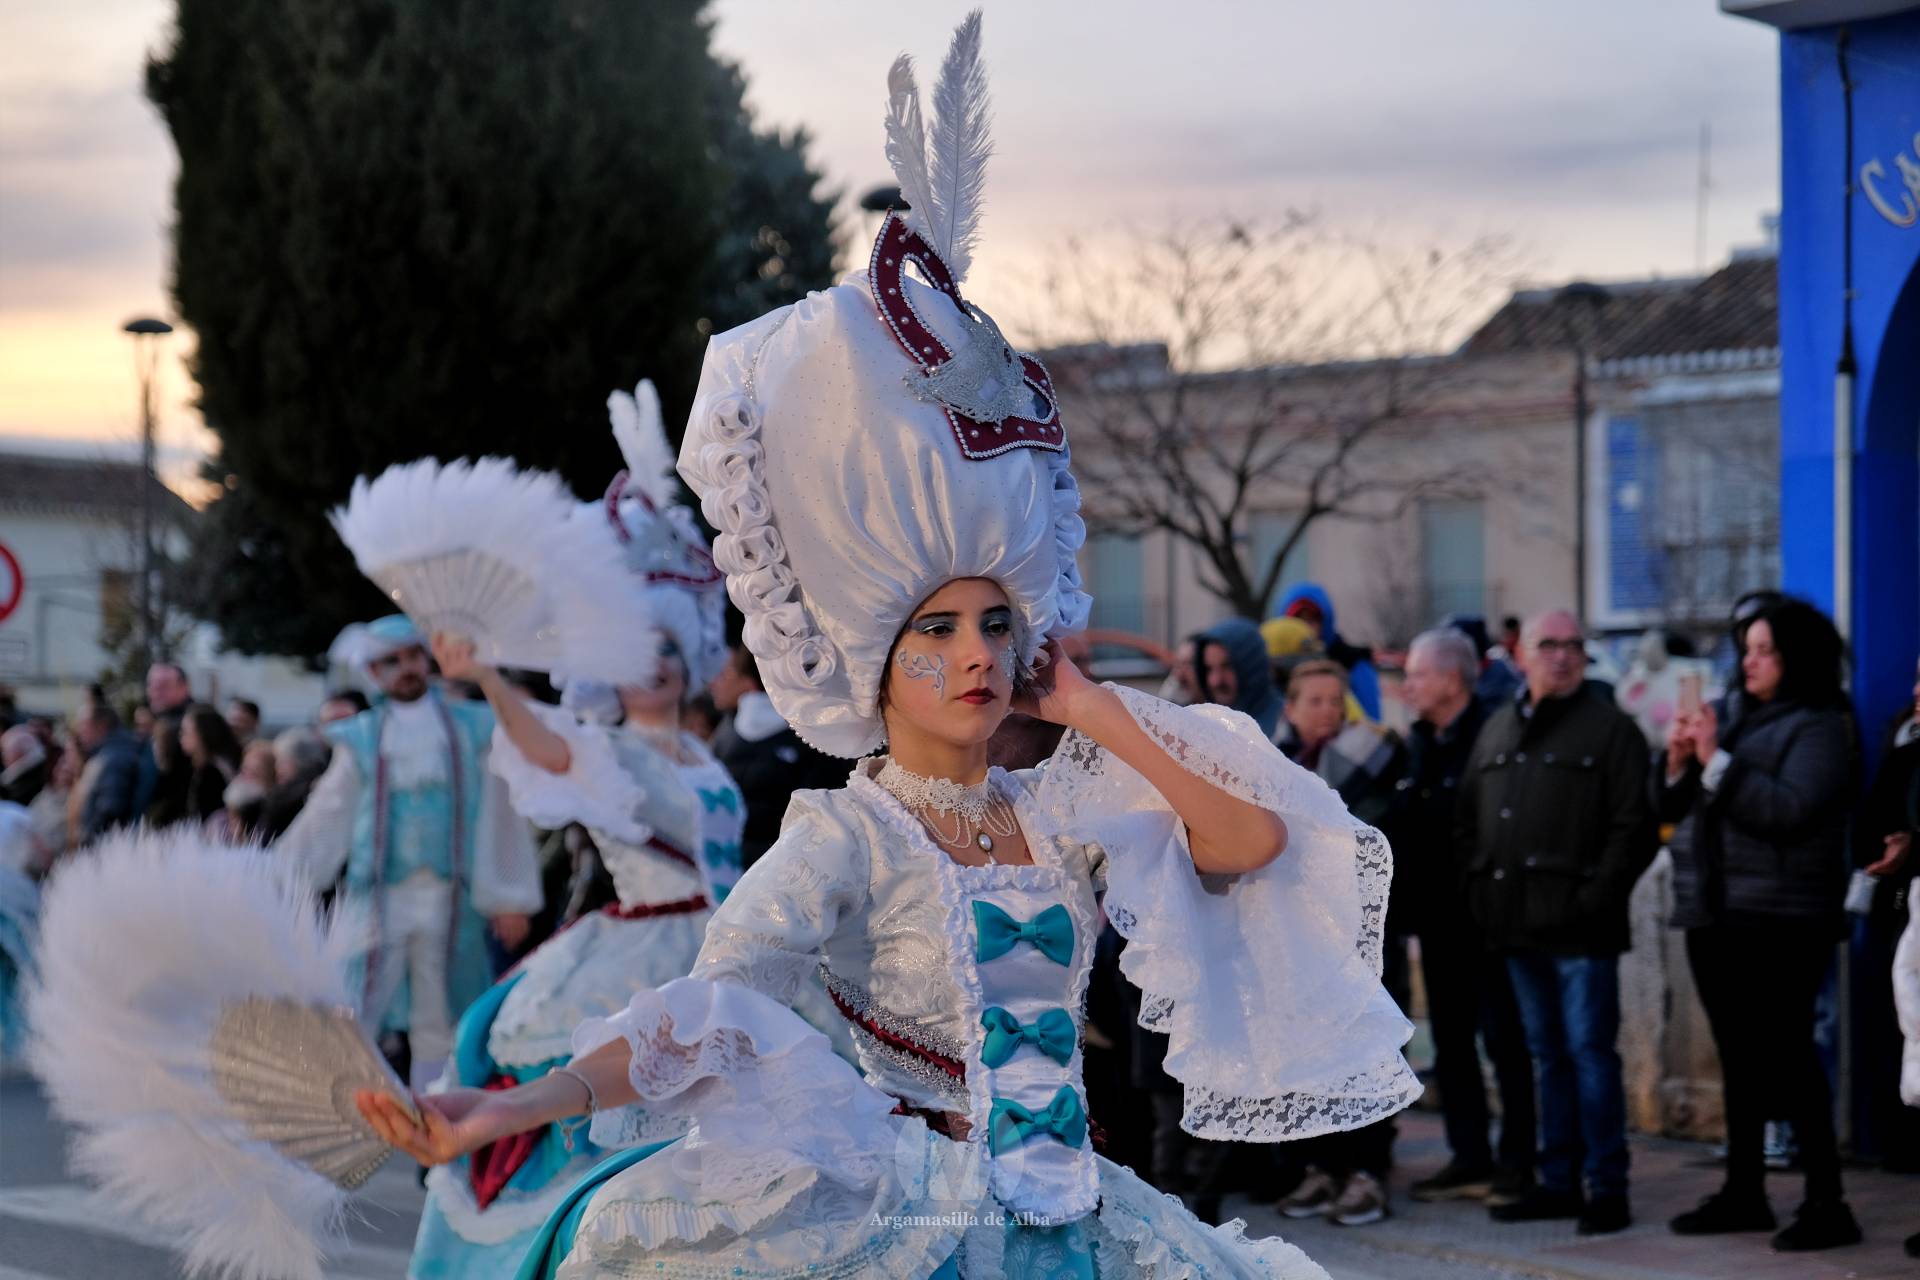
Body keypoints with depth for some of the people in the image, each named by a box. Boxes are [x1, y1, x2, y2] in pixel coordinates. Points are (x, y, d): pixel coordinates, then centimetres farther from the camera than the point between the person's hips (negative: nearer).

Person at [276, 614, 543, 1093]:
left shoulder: (473, 728, 5)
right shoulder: (361, 739, 7)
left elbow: (501, 817, 5)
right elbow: (325, 820, 10)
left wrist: (510, 900, 1)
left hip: (449, 899, 0)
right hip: (377, 896, 0)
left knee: (439, 1026, 6)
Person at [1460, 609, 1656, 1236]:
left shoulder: (1609, 728, -3)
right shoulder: (1497, 730, 17)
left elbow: (1633, 826, -10)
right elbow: (1468, 819, 21)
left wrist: (1598, 895, -16)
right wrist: (1479, 884, 8)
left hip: (1579, 926, -6)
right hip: (1518, 925, 7)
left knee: (1589, 1052, -5)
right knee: (1548, 1054, 13)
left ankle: (1607, 1188, 0)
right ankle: (1558, 1182, 19)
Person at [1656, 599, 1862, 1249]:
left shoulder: (1818, 727, -6)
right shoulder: (1728, 715, 15)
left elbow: (1789, 810, -21)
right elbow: (1672, 807, 16)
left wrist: (1717, 762, -20)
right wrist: (1677, 761, -4)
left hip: (1777, 920, -7)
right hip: (1714, 913, 7)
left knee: (1787, 1057, -10)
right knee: (1739, 1058, 12)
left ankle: (1826, 1205, -7)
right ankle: (1744, 1193, 19)